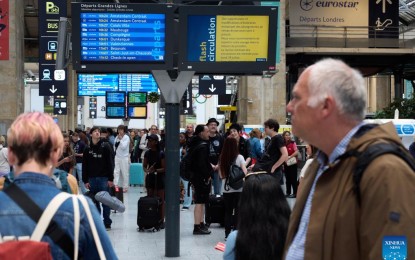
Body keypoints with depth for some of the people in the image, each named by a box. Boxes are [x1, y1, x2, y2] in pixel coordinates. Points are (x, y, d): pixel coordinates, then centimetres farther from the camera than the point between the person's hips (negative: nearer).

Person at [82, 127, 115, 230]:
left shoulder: (106, 146, 0)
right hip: (92, 179, 3)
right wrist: (85, 180, 2)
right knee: (94, 202, 6)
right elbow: (84, 166, 8)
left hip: (104, 178, -3)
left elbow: (110, 163, -3)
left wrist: (111, 179, -8)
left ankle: (107, 223, 5)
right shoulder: (87, 149, 8)